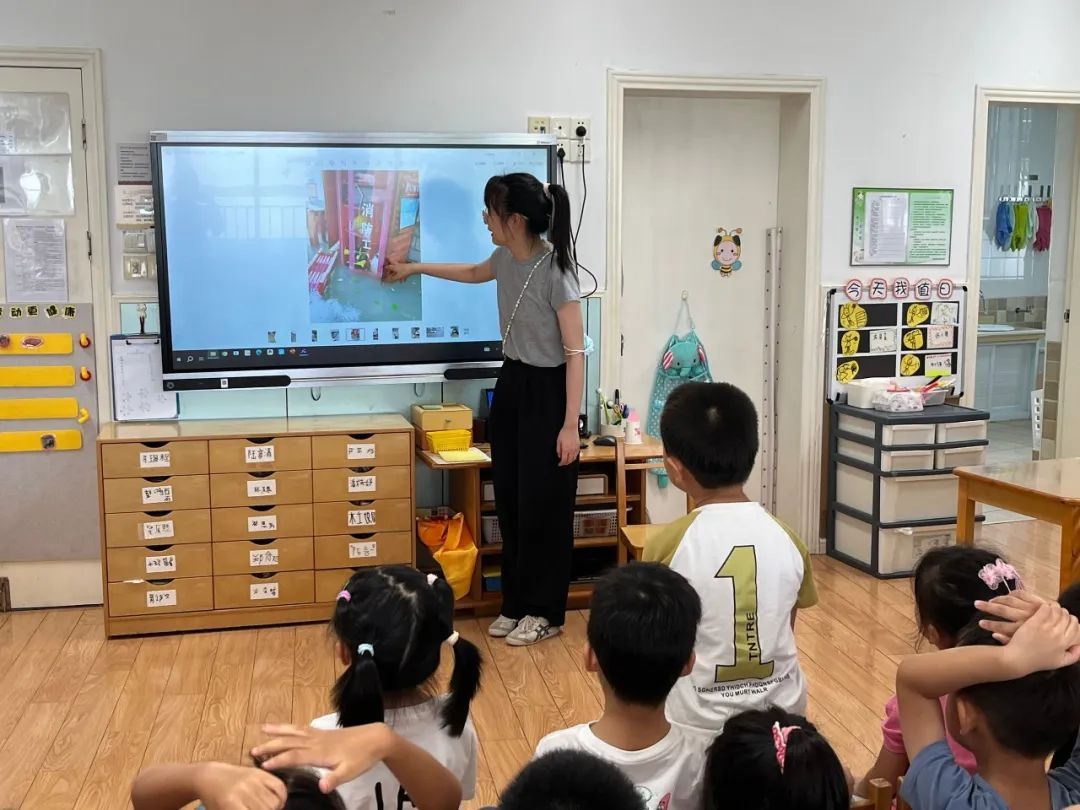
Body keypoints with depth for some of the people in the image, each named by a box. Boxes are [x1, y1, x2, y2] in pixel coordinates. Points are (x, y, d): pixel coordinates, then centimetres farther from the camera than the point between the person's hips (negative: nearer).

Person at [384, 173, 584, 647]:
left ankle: (545, 612, 16)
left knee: (542, 504, 1)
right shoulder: (506, 259, 2)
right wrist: (415, 269, 34)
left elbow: (575, 351, -19)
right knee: (510, 499, 12)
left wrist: (570, 424, -20)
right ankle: (515, 603, 26)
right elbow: (474, 274, 28)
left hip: (545, 393, -8)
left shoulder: (554, 271, -22)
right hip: (511, 385, 8)